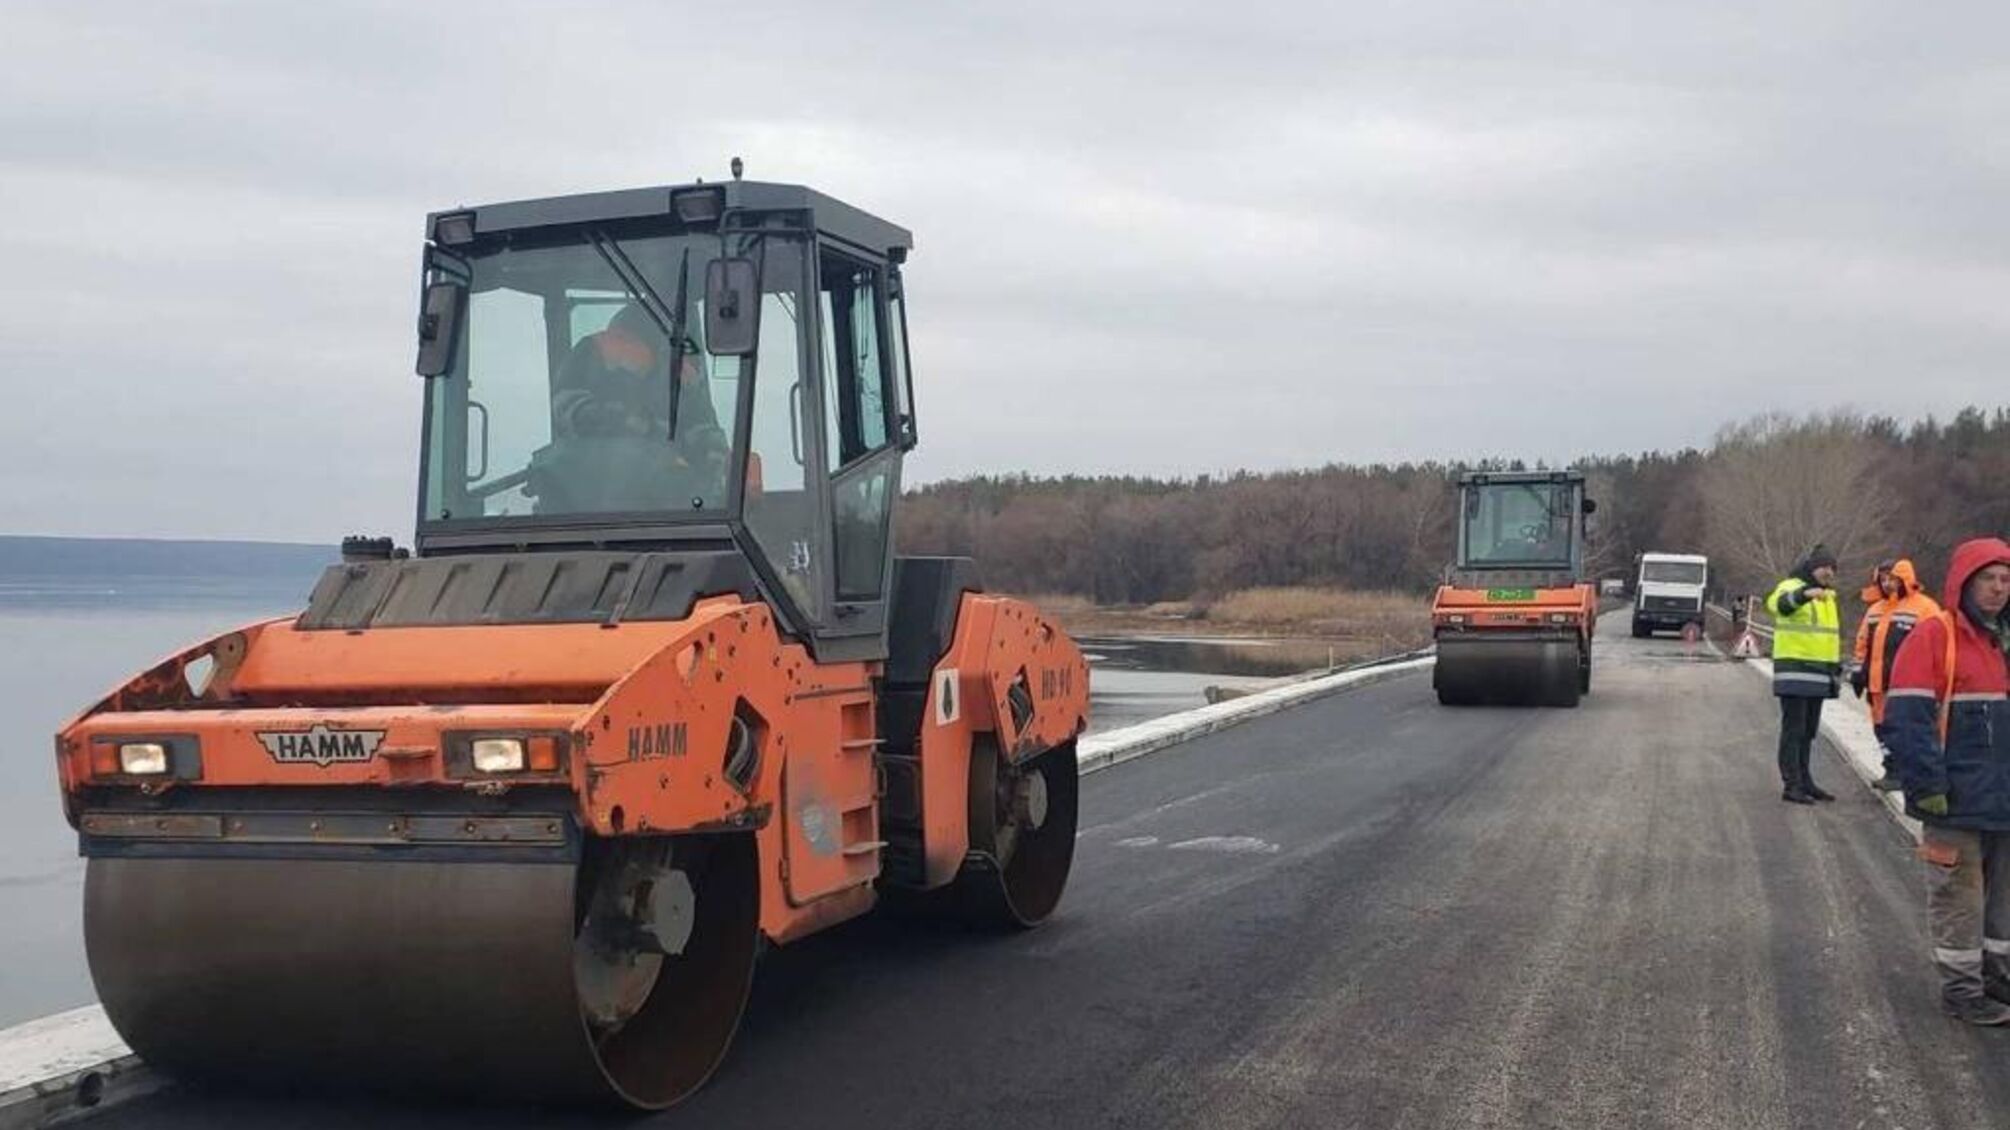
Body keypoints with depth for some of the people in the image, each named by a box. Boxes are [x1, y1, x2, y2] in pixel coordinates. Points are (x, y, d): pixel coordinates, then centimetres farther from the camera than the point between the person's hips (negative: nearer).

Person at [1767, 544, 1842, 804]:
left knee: (1809, 731, 14)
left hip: (1818, 674, 8)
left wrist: (1836, 664, 29)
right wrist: (1806, 593, -54)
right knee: (1793, 729, -9)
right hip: (1795, 672, -8)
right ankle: (1791, 785, -8)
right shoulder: (1791, 587, -9)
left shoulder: (1827, 596, 19)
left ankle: (1804, 781, 22)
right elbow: (1780, 603, -35)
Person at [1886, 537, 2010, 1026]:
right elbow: (1909, 718, -16)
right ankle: (1962, 987, 10)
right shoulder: (1933, 637, -10)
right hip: (1957, 801, -7)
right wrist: (1928, 787, -19)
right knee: (1960, 896, 0)